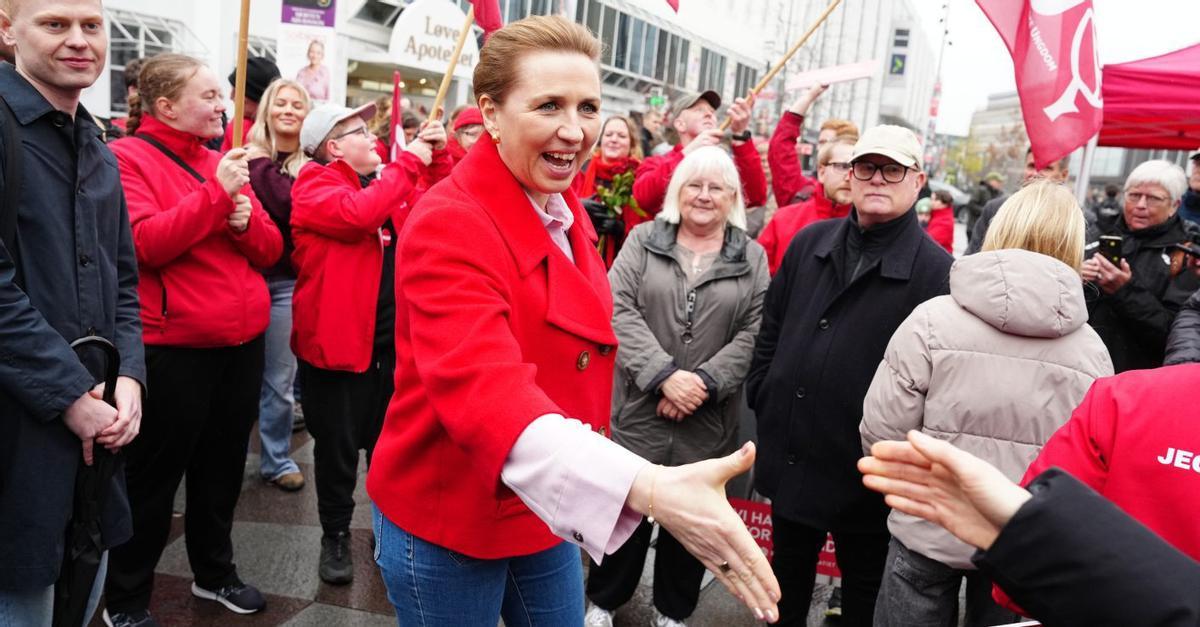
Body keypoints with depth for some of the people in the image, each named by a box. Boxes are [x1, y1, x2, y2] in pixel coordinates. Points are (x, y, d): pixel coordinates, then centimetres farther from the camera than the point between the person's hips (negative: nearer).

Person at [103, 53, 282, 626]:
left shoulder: (221, 162, 12)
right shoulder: (127, 157, -8)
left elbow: (270, 250, 11)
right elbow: (145, 245, -22)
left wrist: (246, 219, -9)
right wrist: (215, 194, -23)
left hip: (242, 342, 7)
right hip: (172, 348, -7)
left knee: (222, 468, 18)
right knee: (153, 476, 7)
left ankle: (214, 572, 36)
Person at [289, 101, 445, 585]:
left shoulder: (386, 181, 12)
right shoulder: (315, 186, -9)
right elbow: (358, 214, -28)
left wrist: (436, 159, -1)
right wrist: (410, 162, -20)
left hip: (394, 339, 6)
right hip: (339, 339, -5)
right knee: (338, 446, 9)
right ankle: (336, 536, 27)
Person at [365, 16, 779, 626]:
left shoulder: (565, 210, 1)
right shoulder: (447, 225, -25)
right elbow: (482, 389, -41)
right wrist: (649, 487, -54)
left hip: (545, 508, 7)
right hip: (446, 522, -7)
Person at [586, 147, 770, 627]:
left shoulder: (752, 257, 4)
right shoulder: (643, 240, 2)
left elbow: (754, 333, -4)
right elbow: (619, 309, -10)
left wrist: (707, 381, -16)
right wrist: (664, 375, -19)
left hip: (708, 421, 1)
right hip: (638, 409, -1)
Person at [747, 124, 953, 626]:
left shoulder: (936, 270, -13)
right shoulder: (810, 242, 5)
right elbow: (772, 326, 13)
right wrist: (761, 394, 8)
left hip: (863, 472, -5)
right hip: (788, 457, 5)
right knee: (788, 575, 24)